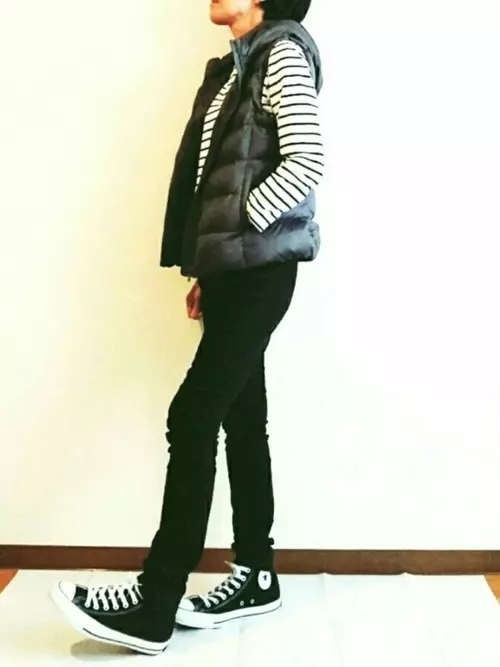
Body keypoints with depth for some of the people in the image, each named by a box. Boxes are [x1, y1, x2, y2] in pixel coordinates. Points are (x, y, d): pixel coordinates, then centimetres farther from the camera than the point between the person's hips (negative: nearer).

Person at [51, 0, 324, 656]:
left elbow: (306, 161, -17)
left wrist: (237, 230, -13)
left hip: (259, 270, -9)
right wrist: (207, 265, 13)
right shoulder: (235, 64, 21)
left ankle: (153, 607, -3)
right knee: (241, 419, 9)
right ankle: (257, 575, 20)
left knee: (192, 417, -10)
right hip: (233, 269, 9)